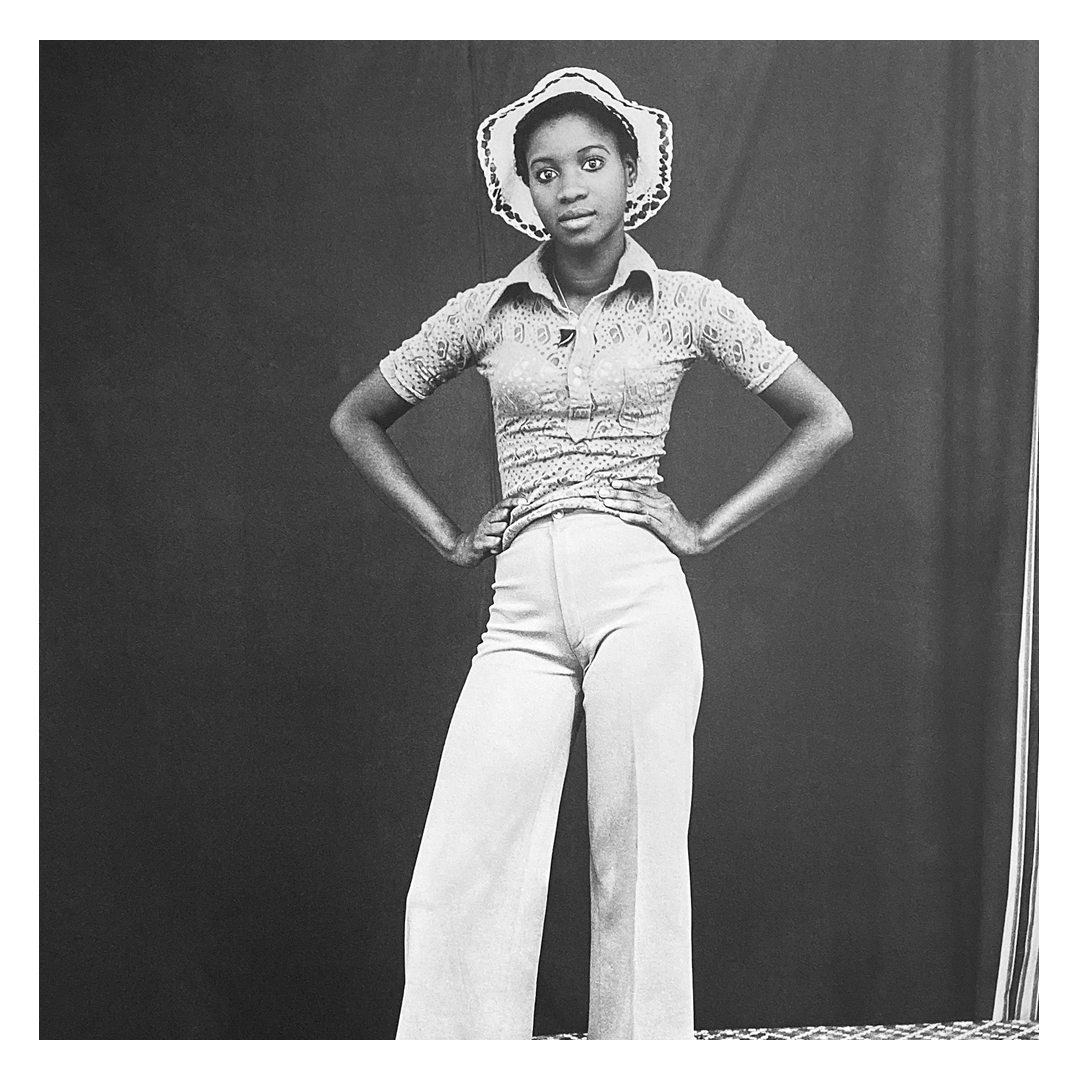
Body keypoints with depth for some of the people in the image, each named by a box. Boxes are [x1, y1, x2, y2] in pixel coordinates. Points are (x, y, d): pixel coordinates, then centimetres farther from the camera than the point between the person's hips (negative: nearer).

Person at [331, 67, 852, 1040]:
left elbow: (826, 422, 8)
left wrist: (706, 532, 1)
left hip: (638, 595, -1)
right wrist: (448, 537, 9)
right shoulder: (485, 312, 8)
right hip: (524, 607, 2)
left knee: (638, 868, 2)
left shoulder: (688, 303, 4)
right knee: (459, 883, -6)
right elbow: (357, 421, 19)